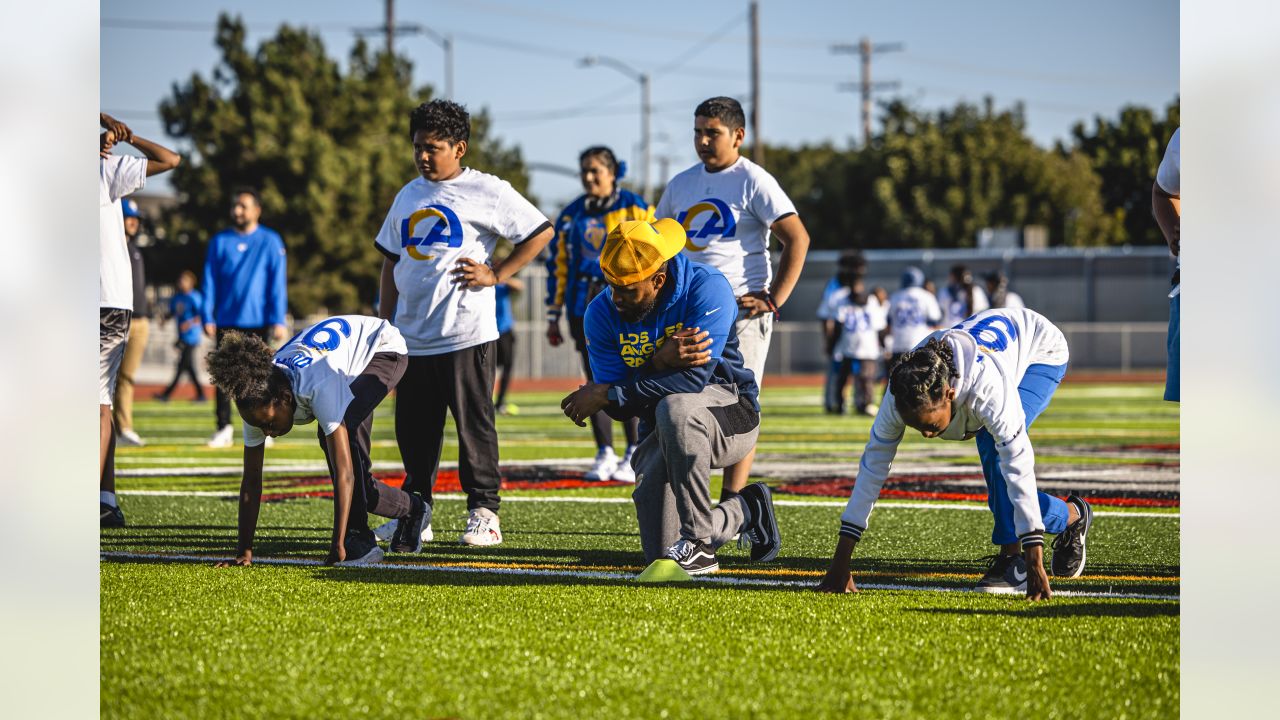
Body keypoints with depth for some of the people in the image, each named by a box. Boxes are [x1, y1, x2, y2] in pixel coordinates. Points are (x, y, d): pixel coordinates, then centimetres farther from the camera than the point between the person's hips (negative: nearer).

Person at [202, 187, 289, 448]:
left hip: (258, 321, -2)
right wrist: (208, 317, -2)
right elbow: (210, 282, 8)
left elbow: (278, 283, 0)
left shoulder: (270, 241, 3)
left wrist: (278, 320, -8)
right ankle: (223, 428, 3)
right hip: (226, 321, 2)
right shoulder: (220, 241, 9)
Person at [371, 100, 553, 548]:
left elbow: (540, 232, -2)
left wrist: (496, 275, -8)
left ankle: (483, 513, 2)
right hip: (411, 337, 6)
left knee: (474, 425, -3)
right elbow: (391, 259, 24)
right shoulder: (409, 196, 16)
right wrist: (385, 321, 17)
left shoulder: (486, 192, -4)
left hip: (465, 334, -6)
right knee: (413, 428, 8)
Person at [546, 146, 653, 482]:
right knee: (597, 381, 3)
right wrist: (553, 316, 12)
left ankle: (634, 455, 3)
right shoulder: (571, 215, 12)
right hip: (585, 308, 4)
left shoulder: (635, 208, 1)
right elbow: (558, 265, 15)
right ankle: (605, 454, 8)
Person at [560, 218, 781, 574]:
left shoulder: (706, 289, -21)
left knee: (675, 407, -40)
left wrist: (607, 394, -28)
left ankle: (698, 542, -27)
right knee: (661, 553, -6)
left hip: (730, 414, -5)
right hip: (662, 430, 5)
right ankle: (743, 512, 25)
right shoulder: (602, 313, -8)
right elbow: (619, 407, -12)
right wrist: (660, 363, -31)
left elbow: (694, 378, -29)